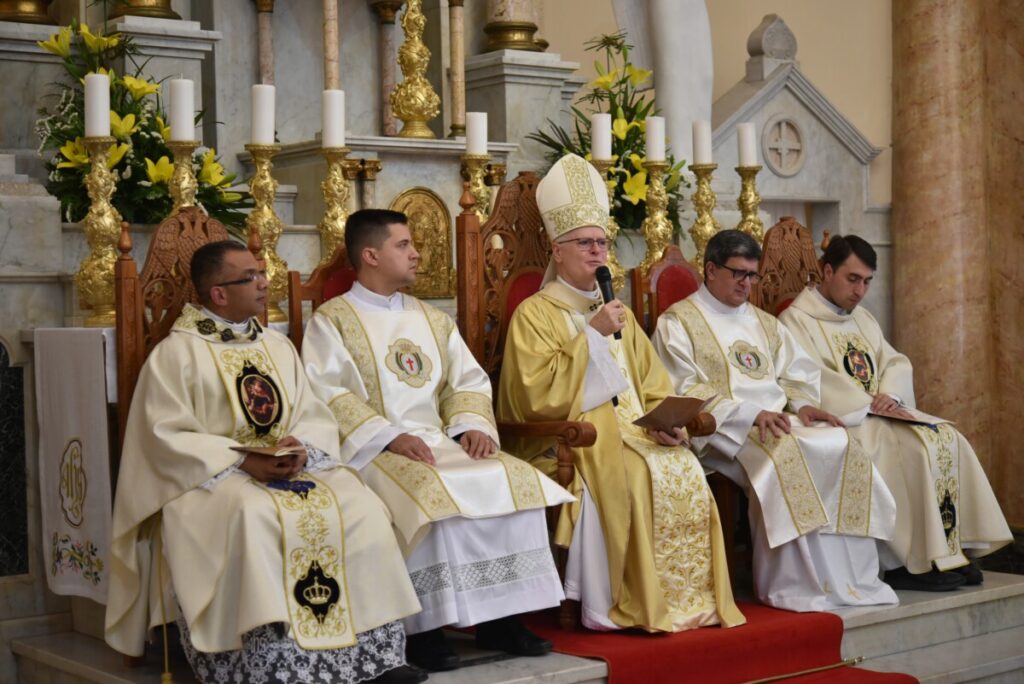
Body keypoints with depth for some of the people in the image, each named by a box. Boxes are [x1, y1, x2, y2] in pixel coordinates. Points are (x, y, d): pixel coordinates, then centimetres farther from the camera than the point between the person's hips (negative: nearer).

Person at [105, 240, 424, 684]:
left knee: (359, 506, -20)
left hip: (293, 468, 5)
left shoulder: (279, 347, 16)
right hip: (213, 476, -5)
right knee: (256, 516, -38)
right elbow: (167, 437, -11)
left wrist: (302, 449, -13)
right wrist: (243, 462, -20)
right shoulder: (176, 354, -2)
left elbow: (315, 417, 11)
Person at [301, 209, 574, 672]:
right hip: (373, 451, -6)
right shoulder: (331, 321, 2)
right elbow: (329, 396, -11)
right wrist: (389, 436, -22)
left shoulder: (432, 319, 21)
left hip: (440, 441, 6)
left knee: (517, 484, -17)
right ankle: (423, 628, -25)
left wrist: (471, 426, -5)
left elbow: (468, 380, 17)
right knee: (434, 496, -35)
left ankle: (499, 615, -13)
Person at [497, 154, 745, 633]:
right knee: (632, 476, -32)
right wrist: (592, 334, -11)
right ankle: (627, 604, -21)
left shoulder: (617, 313, 22)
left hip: (632, 432, 6)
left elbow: (653, 385, 19)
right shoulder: (534, 314, 1)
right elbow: (540, 394, -12)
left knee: (686, 470, -22)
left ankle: (685, 599, -15)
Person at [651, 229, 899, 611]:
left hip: (778, 420, 6)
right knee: (783, 454, -35)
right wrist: (750, 414, -20)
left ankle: (851, 576, -18)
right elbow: (685, 392, -9)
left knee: (843, 448, -20)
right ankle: (793, 584, -30)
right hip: (720, 428, -6)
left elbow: (798, 373, 20)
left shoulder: (764, 323, 25)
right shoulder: (678, 322, 3)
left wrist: (802, 405, -4)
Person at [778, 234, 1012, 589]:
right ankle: (912, 563, -23)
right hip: (838, 422, -8)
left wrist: (890, 394, -8)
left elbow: (896, 362, 15)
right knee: (917, 447, -26)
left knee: (949, 439, -12)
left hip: (876, 415, 8)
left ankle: (951, 550, -14)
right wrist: (867, 403, -20)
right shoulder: (796, 319, -5)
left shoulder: (863, 318, 21)